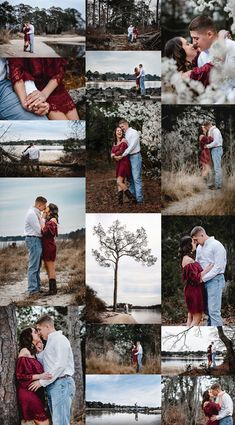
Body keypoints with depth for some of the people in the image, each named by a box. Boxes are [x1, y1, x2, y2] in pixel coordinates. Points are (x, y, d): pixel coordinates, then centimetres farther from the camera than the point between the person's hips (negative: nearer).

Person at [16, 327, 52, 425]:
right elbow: (19, 375, -13)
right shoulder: (24, 351, -9)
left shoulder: (33, 353, 15)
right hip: (28, 393, -8)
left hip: (36, 393, 8)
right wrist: (39, 376, -20)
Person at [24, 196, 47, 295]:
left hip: (37, 240, 10)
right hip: (33, 239, -10)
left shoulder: (37, 213, 15)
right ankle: (33, 289, -9)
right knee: (33, 266, -10)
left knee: (37, 266, 13)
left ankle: (37, 287, 19)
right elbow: (39, 230, -16)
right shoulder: (32, 213, -15)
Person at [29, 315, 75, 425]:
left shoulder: (60, 339, -7)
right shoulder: (50, 342, 22)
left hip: (61, 383, -9)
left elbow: (60, 365, -15)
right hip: (53, 385, 9)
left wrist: (42, 382, -13)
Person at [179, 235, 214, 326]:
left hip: (191, 290, 10)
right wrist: (206, 270, -20)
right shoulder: (188, 260, -19)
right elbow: (196, 278, -20)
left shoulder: (187, 258, 11)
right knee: (197, 317, -5)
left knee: (191, 317, 13)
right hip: (194, 291, -10)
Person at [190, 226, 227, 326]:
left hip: (215, 280, -8)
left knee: (214, 311, -13)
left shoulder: (216, 245, -10)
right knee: (207, 310, 9)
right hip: (204, 281, 8)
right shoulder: (199, 247, 15)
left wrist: (203, 278, -16)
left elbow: (218, 267, -15)